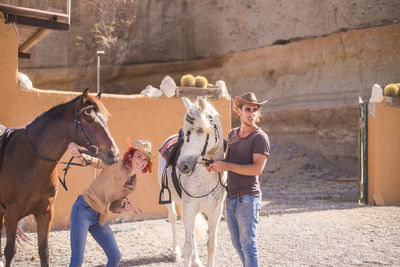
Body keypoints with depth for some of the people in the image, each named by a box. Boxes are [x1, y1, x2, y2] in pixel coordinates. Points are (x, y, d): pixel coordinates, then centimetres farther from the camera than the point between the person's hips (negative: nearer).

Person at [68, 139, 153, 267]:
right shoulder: (116, 164, -10)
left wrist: (124, 208, -8)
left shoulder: (132, 184, 10)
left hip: (100, 218, 8)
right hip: (83, 210, -8)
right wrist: (74, 146, -31)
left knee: (115, 257, 9)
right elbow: (93, 160, -10)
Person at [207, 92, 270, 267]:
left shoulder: (260, 137, -11)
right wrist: (216, 164, 4)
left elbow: (257, 168, -21)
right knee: (237, 244, 16)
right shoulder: (232, 134, 11)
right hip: (230, 198, 7)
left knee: (248, 244, -4)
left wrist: (227, 166, -21)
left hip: (247, 199, -7)